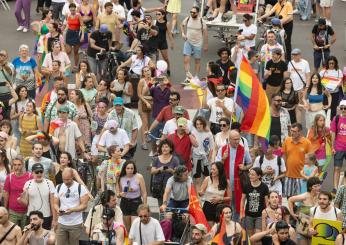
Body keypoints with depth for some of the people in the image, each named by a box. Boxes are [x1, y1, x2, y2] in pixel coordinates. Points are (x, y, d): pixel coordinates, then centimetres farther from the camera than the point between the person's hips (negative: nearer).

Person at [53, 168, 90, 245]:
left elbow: (84, 205, -9)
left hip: (75, 224, -3)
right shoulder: (59, 187, 7)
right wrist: (58, 210, -13)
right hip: (61, 223, 3)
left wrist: (72, 210, -24)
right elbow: (55, 204, 11)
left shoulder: (80, 188, -6)